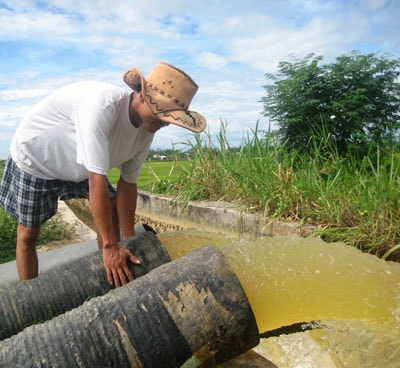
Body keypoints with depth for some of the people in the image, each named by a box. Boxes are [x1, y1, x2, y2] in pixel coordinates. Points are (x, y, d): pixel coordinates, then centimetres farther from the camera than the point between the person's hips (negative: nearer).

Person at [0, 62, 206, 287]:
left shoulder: (147, 129, -17)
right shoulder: (103, 105, -40)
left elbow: (128, 183, -12)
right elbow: (97, 180, -41)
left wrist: (128, 241, -13)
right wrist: (110, 247, -37)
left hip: (78, 165, 6)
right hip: (35, 158, -6)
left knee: (111, 208, -1)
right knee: (28, 233, 1)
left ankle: (113, 281, 13)